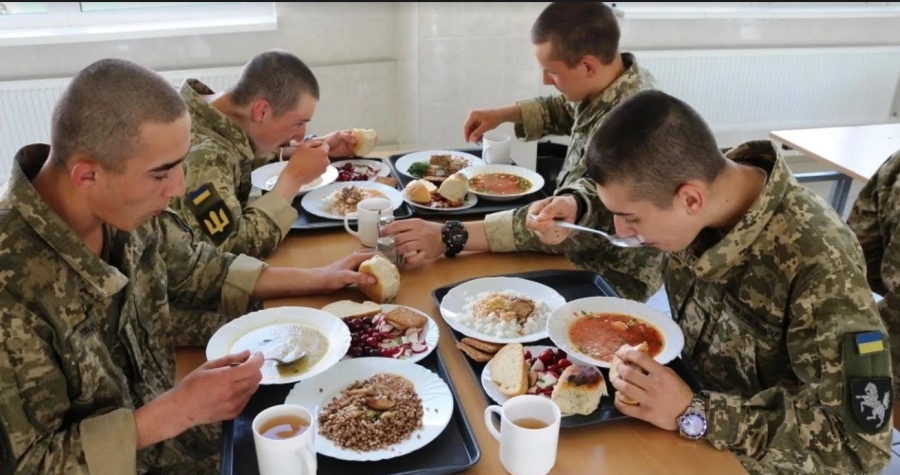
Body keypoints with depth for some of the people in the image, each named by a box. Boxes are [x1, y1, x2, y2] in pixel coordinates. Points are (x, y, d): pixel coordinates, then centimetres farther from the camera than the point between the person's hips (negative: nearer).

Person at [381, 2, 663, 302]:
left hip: (610, 283, -8)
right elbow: (565, 110, 17)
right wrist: (503, 115, 2)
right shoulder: (610, 84, -5)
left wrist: (450, 237, -42)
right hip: (584, 258, 8)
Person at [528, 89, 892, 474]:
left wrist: (693, 414, -29)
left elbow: (862, 441, -25)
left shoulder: (816, 263, -29)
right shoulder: (684, 187, -14)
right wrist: (574, 218, -13)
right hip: (693, 387, 5)